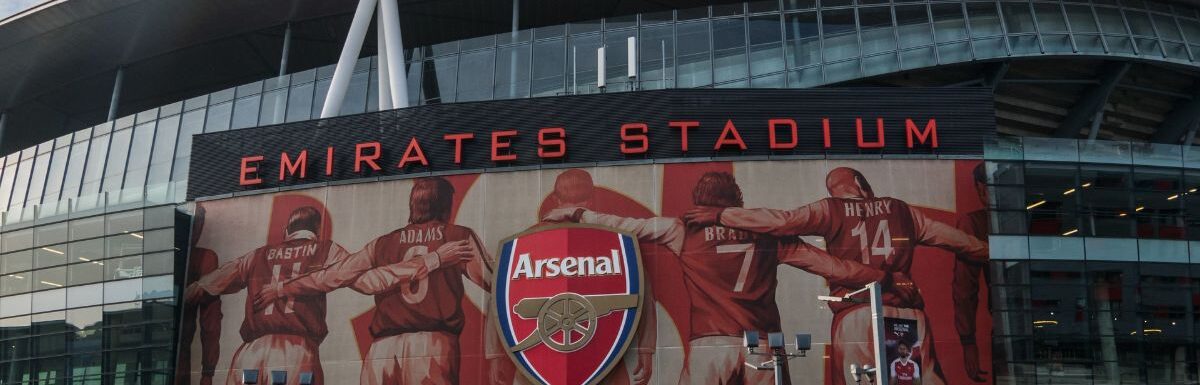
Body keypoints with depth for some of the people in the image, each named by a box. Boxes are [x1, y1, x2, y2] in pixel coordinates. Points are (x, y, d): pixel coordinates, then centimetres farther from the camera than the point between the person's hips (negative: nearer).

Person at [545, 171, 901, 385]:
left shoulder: (687, 230, 5)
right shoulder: (765, 230, 10)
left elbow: (628, 226, 10)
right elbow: (822, 262, 11)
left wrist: (578, 214, 22)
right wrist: (878, 276, 20)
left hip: (712, 343, -2)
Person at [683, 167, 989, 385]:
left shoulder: (832, 210, 8)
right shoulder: (900, 209, 16)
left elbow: (780, 220, -3)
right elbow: (951, 237, 24)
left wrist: (720, 215, 0)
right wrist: (989, 252, 41)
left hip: (856, 315, -2)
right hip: (907, 312, 2)